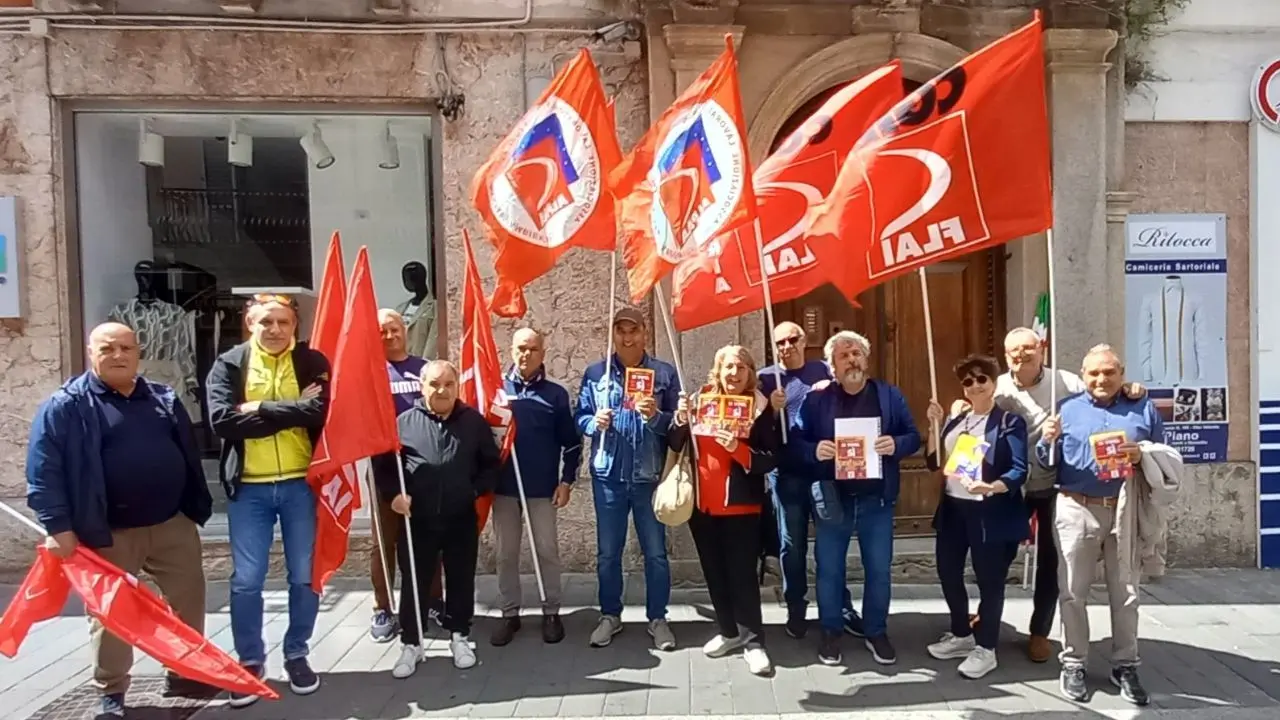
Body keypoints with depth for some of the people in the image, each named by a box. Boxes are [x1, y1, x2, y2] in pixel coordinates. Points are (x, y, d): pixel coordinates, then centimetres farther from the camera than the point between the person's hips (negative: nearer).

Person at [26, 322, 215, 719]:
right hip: (109, 533, -4)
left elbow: (189, 455, 13)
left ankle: (185, 674, 27)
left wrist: (198, 507, 12)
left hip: (173, 523, 4)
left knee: (188, 601, 10)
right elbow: (43, 470, -9)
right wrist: (58, 526, -14)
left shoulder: (164, 398, 8)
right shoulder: (66, 406, -6)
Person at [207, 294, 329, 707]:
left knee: (304, 576, 8)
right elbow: (221, 420, -12)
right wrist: (291, 411, -14)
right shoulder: (228, 365, 2)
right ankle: (250, 661, 24)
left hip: (301, 484, 0)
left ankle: (297, 655, 26)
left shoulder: (312, 362, 1)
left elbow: (320, 412, -14)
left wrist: (259, 409, -13)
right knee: (246, 580, 6)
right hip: (249, 488, 0)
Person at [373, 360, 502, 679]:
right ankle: (411, 644, 23)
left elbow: (491, 463, 7)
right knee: (414, 584, 9)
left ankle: (460, 637, 29)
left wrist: (477, 490, -5)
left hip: (461, 520, 1)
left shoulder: (474, 421, 0)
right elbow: (382, 463, 3)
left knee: (461, 581, 12)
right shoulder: (404, 422, -2)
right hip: (417, 521, 0)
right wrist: (393, 494, -10)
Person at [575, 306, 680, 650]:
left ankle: (658, 618, 23)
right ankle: (610, 615, 27)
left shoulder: (665, 373, 0)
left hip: (649, 476, -1)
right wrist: (594, 423, -17)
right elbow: (579, 417, 4)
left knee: (655, 552, 9)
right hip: (608, 476, 1)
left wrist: (656, 417, -20)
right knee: (607, 552, 11)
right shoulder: (595, 373, 4)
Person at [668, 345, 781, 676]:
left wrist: (737, 448, -25)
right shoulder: (699, 400, 3)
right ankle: (730, 631, 31)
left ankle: (753, 641, 11)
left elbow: (770, 460, -11)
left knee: (742, 573, -2)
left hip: (740, 505, -4)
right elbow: (675, 446, 4)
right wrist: (681, 420, -14)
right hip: (702, 503, 4)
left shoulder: (761, 407, -6)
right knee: (714, 571, 14)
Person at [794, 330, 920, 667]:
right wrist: (814, 450, -24)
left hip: (876, 499, 1)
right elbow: (794, 441, -4)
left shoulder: (889, 395, 3)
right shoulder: (816, 399, -2)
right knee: (829, 569, 9)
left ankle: (876, 632, 30)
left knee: (879, 570, 11)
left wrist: (896, 445, -18)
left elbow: (913, 436, 3)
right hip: (833, 499, -1)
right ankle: (830, 633, 26)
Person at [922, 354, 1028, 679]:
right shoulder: (955, 420, 11)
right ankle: (962, 635, 35)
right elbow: (933, 462, 7)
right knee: (948, 573, 15)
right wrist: (934, 425, -4)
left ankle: (985, 648, 20)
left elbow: (1019, 471, -15)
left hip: (991, 513, -6)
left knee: (990, 581, 5)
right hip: (952, 509, 7)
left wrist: (992, 487, -33)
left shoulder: (1009, 422, -7)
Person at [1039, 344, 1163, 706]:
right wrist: (1048, 440, -16)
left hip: (1127, 512, 1)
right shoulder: (1067, 408, 6)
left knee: (1125, 594, 9)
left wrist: (1142, 455, -13)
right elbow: (1045, 462, 5)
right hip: (1077, 511, -1)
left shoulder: (1143, 409, 9)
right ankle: (1073, 664, 15)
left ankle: (1125, 666, 22)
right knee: (1073, 592, 5)